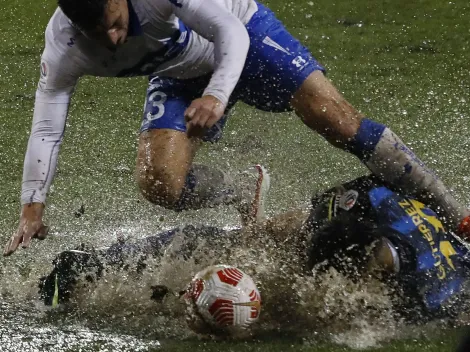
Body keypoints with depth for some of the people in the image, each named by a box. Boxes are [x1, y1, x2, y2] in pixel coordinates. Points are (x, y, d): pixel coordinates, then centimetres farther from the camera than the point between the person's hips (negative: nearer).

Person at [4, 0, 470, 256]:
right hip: (182, 75, 4)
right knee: (159, 184, -19)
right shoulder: (64, 49, -25)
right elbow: (45, 129, -19)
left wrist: (217, 96, -52)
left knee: (334, 118, -16)